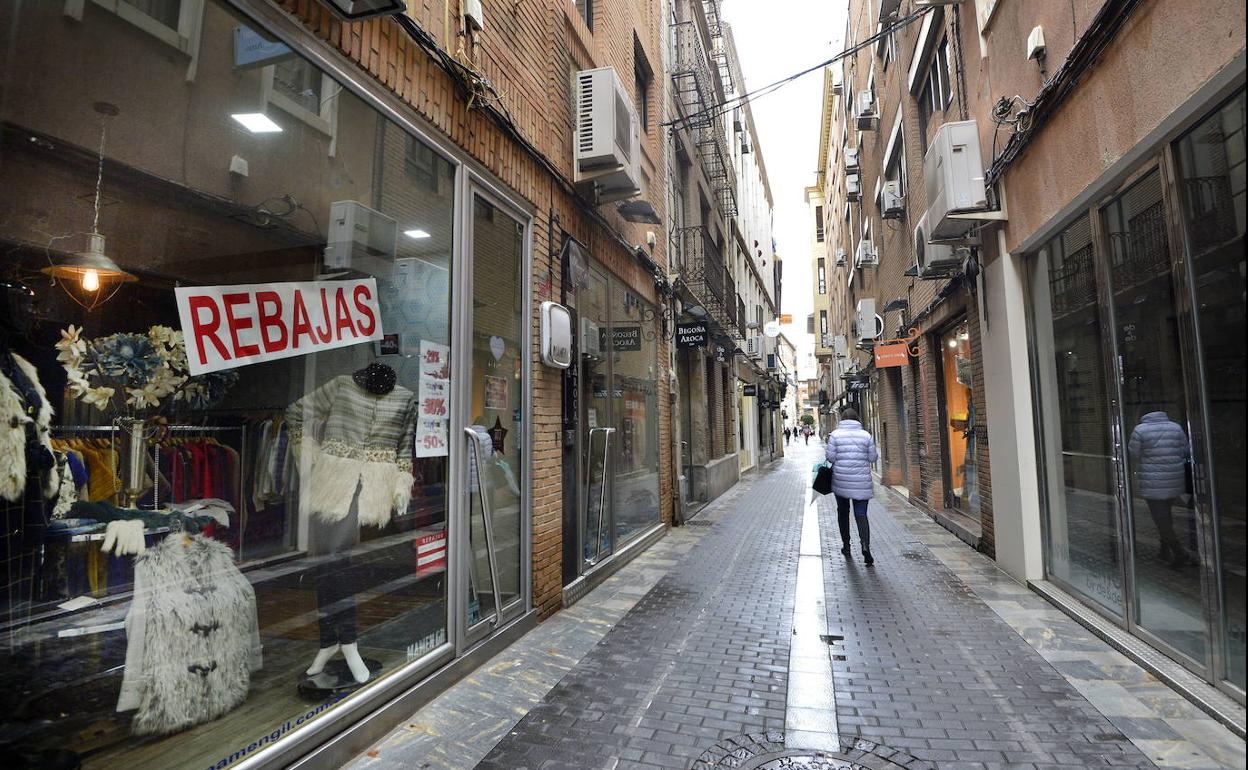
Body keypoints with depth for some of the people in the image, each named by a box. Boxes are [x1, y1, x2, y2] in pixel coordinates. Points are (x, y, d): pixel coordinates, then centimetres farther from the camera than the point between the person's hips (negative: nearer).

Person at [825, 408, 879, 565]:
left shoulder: (835, 435, -6)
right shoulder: (866, 435, -2)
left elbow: (830, 457, -8)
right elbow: (873, 457, 2)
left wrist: (829, 443, 10)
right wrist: (873, 447, 20)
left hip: (840, 481, 0)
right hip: (861, 481, 0)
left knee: (843, 512, 17)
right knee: (861, 514, 4)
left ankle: (846, 545, 23)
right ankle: (865, 543, -18)